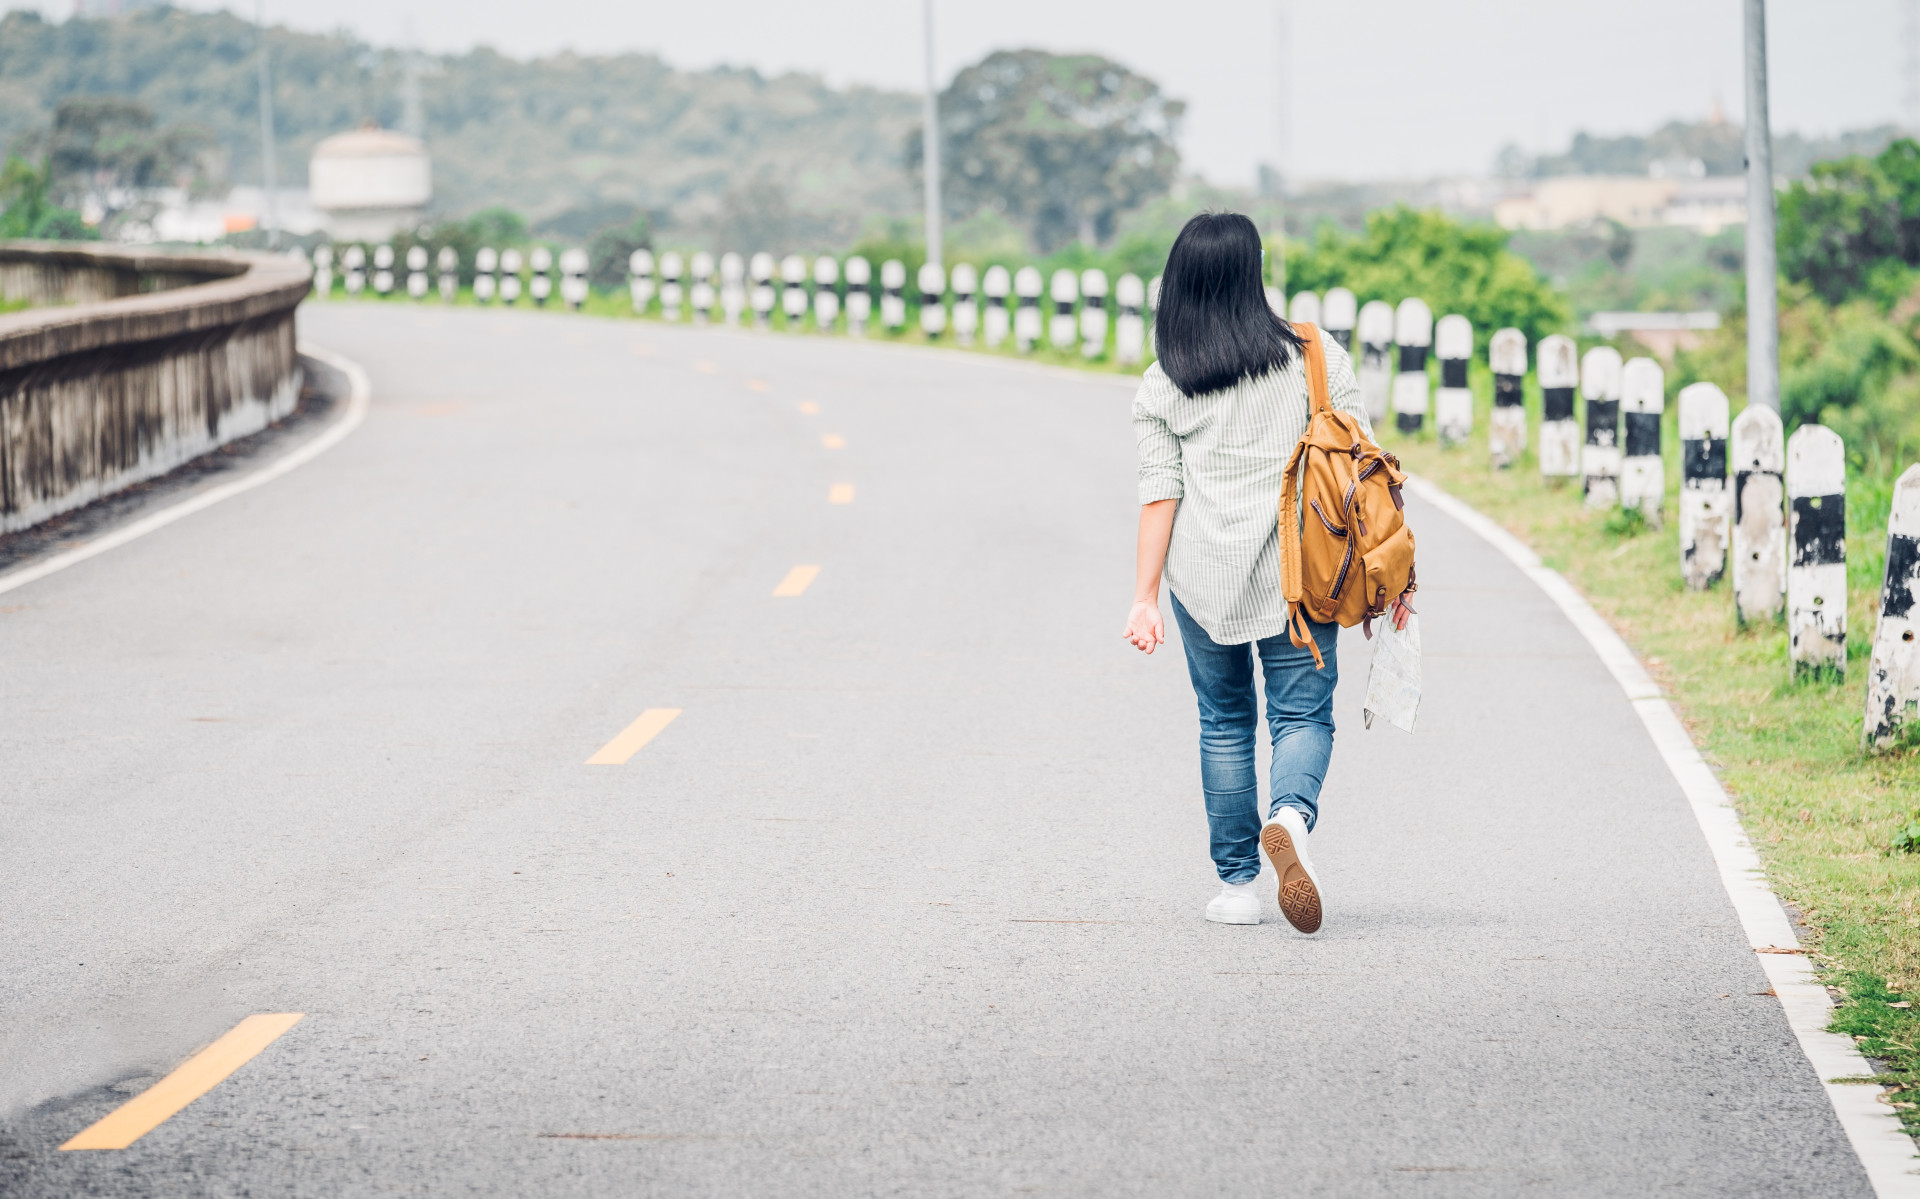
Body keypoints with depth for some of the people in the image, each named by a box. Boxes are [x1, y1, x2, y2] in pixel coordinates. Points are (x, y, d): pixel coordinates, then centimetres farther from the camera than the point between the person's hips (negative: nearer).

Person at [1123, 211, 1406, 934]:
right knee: (1303, 714, 5)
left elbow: (1160, 493, -2)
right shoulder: (1316, 357, 0)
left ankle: (1237, 884, 13)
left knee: (1225, 723, 14)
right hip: (1298, 568, -1)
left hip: (1203, 575, 1)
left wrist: (1145, 597, 0)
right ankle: (1290, 816, -27)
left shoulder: (1161, 387, 1)